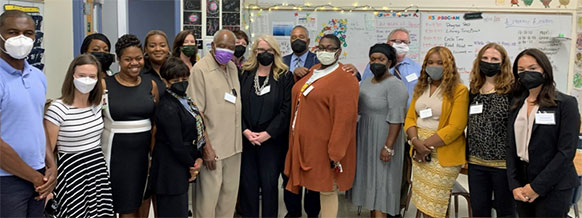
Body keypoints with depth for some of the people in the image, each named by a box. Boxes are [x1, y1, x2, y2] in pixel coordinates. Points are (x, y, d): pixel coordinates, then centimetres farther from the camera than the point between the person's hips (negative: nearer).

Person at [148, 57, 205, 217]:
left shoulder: (184, 102, 8)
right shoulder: (168, 108, -20)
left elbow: (196, 131, 11)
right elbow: (176, 144, -19)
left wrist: (198, 158, -1)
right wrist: (192, 165, -6)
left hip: (182, 167, 9)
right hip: (171, 170, -9)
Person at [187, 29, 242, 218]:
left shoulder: (233, 68, 11)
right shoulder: (200, 69, -10)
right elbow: (196, 112, -14)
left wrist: (242, 134, 12)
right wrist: (206, 148, -16)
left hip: (234, 145, 7)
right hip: (212, 147, -7)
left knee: (230, 192, 14)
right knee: (208, 195, 1)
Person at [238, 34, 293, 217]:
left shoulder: (285, 77, 1)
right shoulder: (244, 74, 8)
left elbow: (286, 109, -5)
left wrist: (268, 133, -13)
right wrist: (245, 130, -10)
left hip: (272, 140, -2)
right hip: (246, 139, 2)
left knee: (269, 184, 3)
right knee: (247, 183, 6)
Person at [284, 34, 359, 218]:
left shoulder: (345, 80, -14)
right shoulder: (313, 72, 11)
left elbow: (344, 119, -18)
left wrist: (336, 154, -19)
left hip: (324, 146, -7)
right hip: (304, 143, 7)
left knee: (327, 190, 3)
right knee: (316, 186, 15)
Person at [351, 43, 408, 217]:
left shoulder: (395, 85, -16)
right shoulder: (366, 82, 9)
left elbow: (396, 118, -21)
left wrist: (389, 146, -25)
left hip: (383, 140, -8)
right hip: (365, 138, 8)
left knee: (381, 180, -1)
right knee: (370, 176, 14)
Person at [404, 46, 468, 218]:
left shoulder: (459, 90, -6)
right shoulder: (421, 88, 13)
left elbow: (455, 127, -13)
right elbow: (410, 118, 9)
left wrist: (427, 144, -14)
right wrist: (416, 141, -9)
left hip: (443, 154, -5)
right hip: (419, 153, 5)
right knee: (422, 203, 7)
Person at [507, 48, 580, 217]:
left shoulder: (566, 104, -6)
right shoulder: (517, 105, 9)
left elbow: (566, 151, -12)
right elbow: (511, 147, 5)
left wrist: (537, 187, -14)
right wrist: (514, 185, -6)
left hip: (553, 188, -4)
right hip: (522, 188, 5)